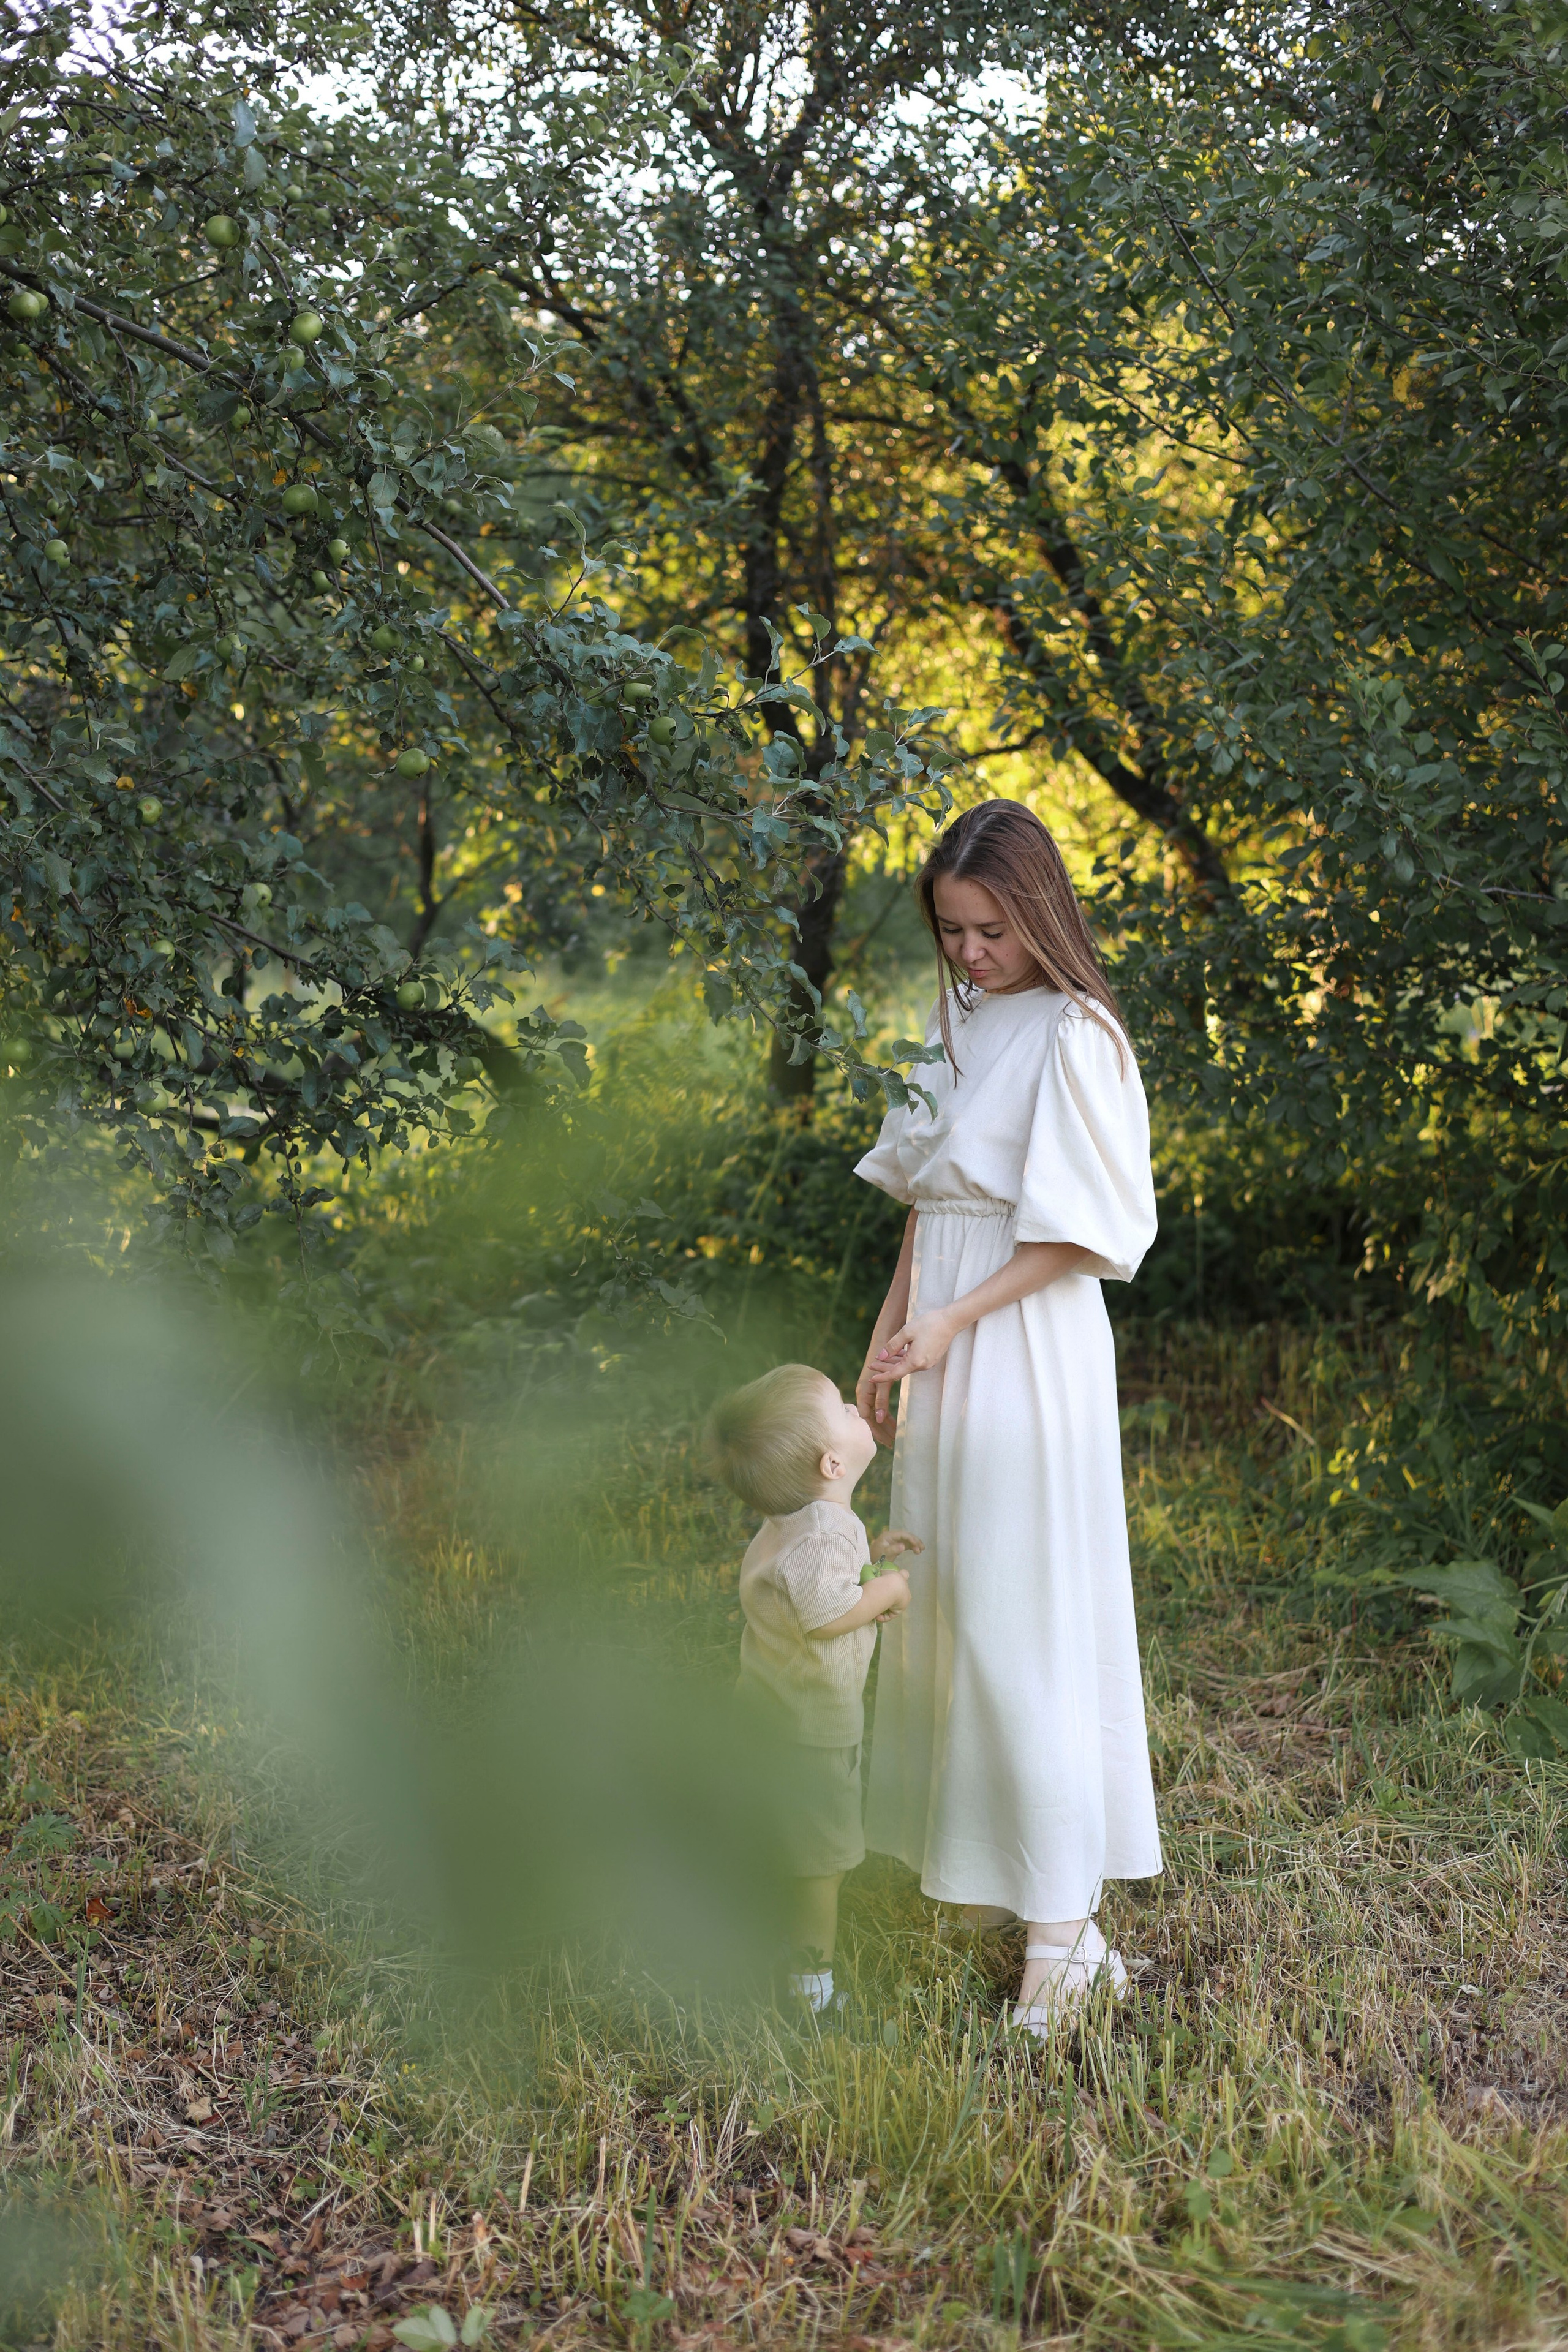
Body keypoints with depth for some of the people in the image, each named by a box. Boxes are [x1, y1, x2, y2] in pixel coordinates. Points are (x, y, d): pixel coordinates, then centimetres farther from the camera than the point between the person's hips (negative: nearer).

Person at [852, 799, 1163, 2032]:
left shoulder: (1073, 1033, -12)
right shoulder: (958, 1020, 12)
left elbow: (1085, 1232, -15)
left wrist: (953, 1321, -17)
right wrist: (888, 1339, 11)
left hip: (1027, 1346, -8)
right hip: (946, 1350, 8)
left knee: (1024, 1618, -6)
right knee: (944, 1604, 13)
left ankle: (1062, 1922, 1)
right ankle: (977, 1852, 27)